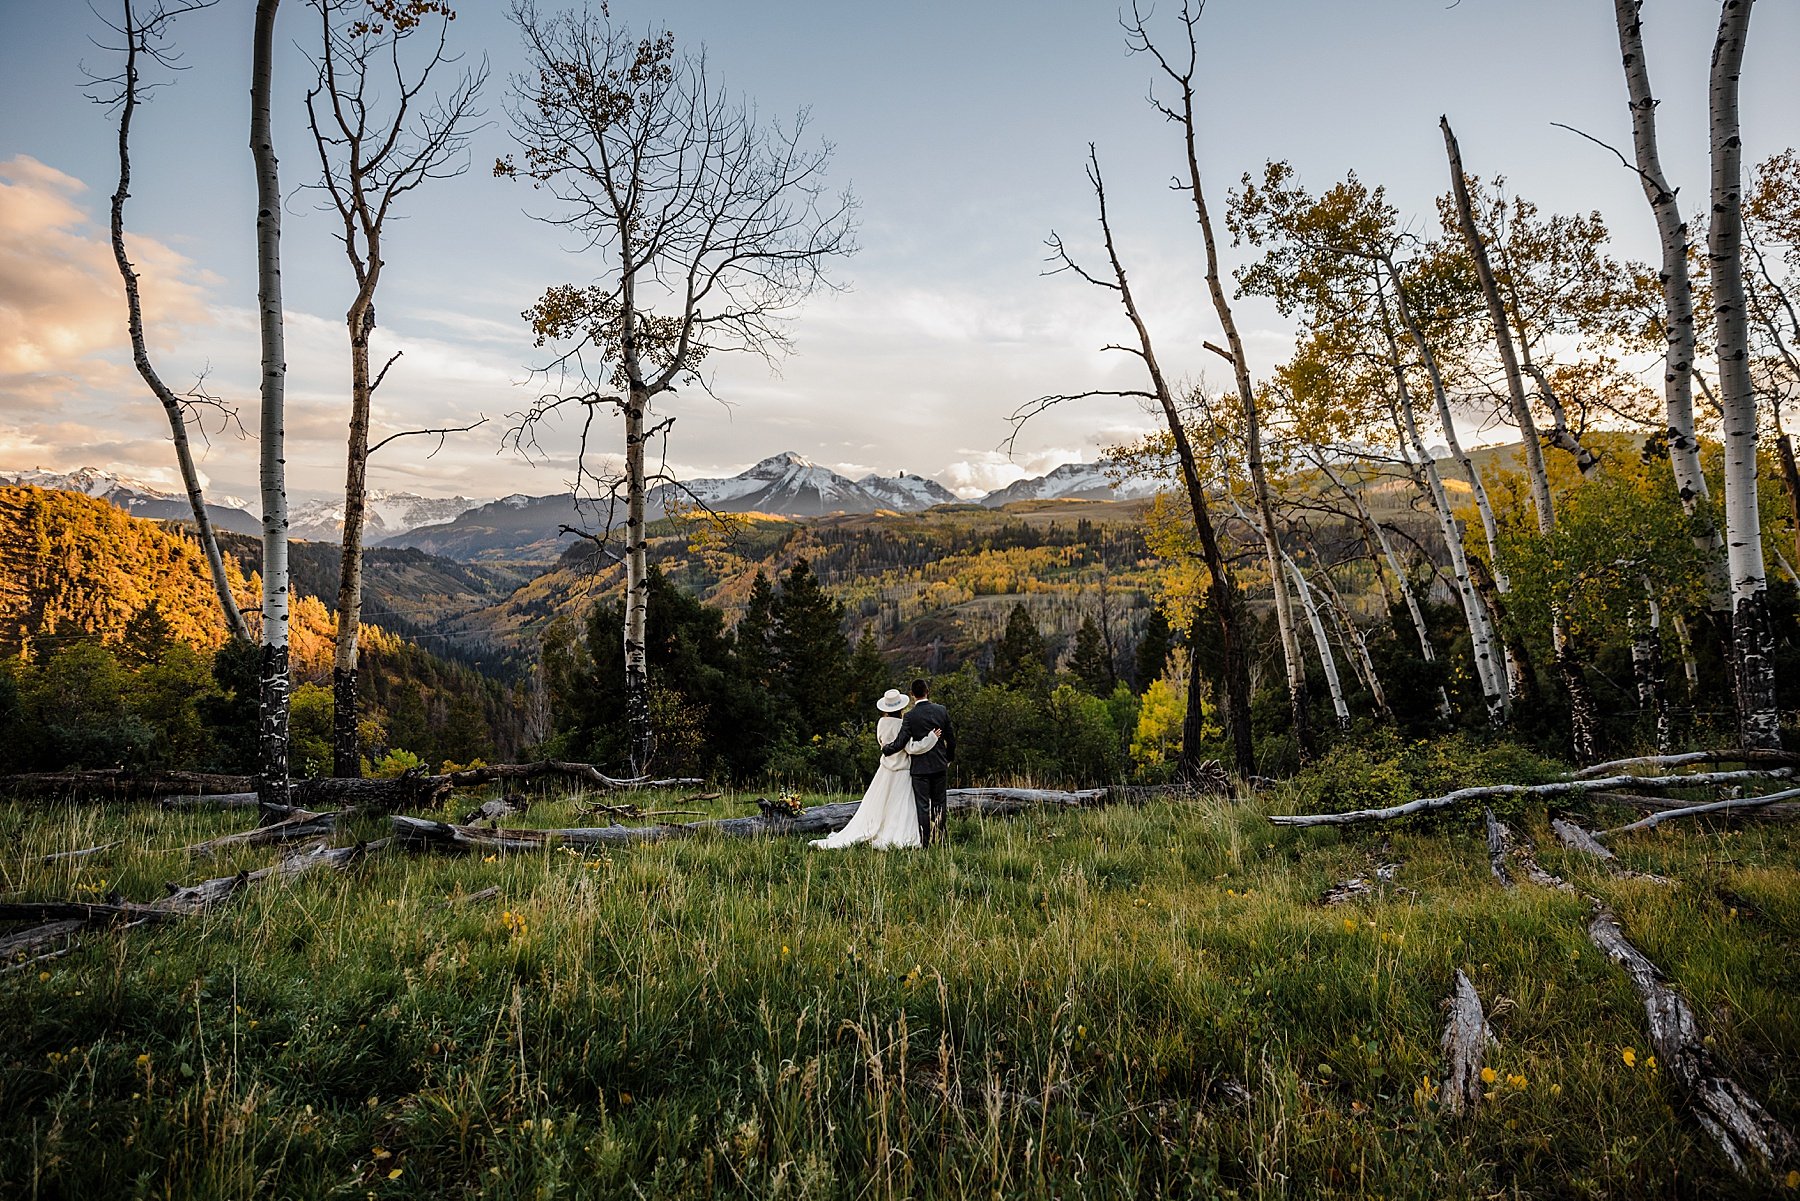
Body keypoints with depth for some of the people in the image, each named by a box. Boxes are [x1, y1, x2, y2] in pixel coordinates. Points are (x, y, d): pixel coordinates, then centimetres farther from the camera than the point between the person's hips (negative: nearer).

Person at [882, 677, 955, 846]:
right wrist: (949, 758, 19)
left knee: (923, 805, 3)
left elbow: (900, 743, -15)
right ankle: (939, 837, 19)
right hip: (940, 764, 3)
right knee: (939, 803, 16)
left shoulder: (910, 716, -14)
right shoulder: (942, 710, -3)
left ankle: (925, 842, 5)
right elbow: (951, 738, 5)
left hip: (920, 767, -3)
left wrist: (885, 748, 5)